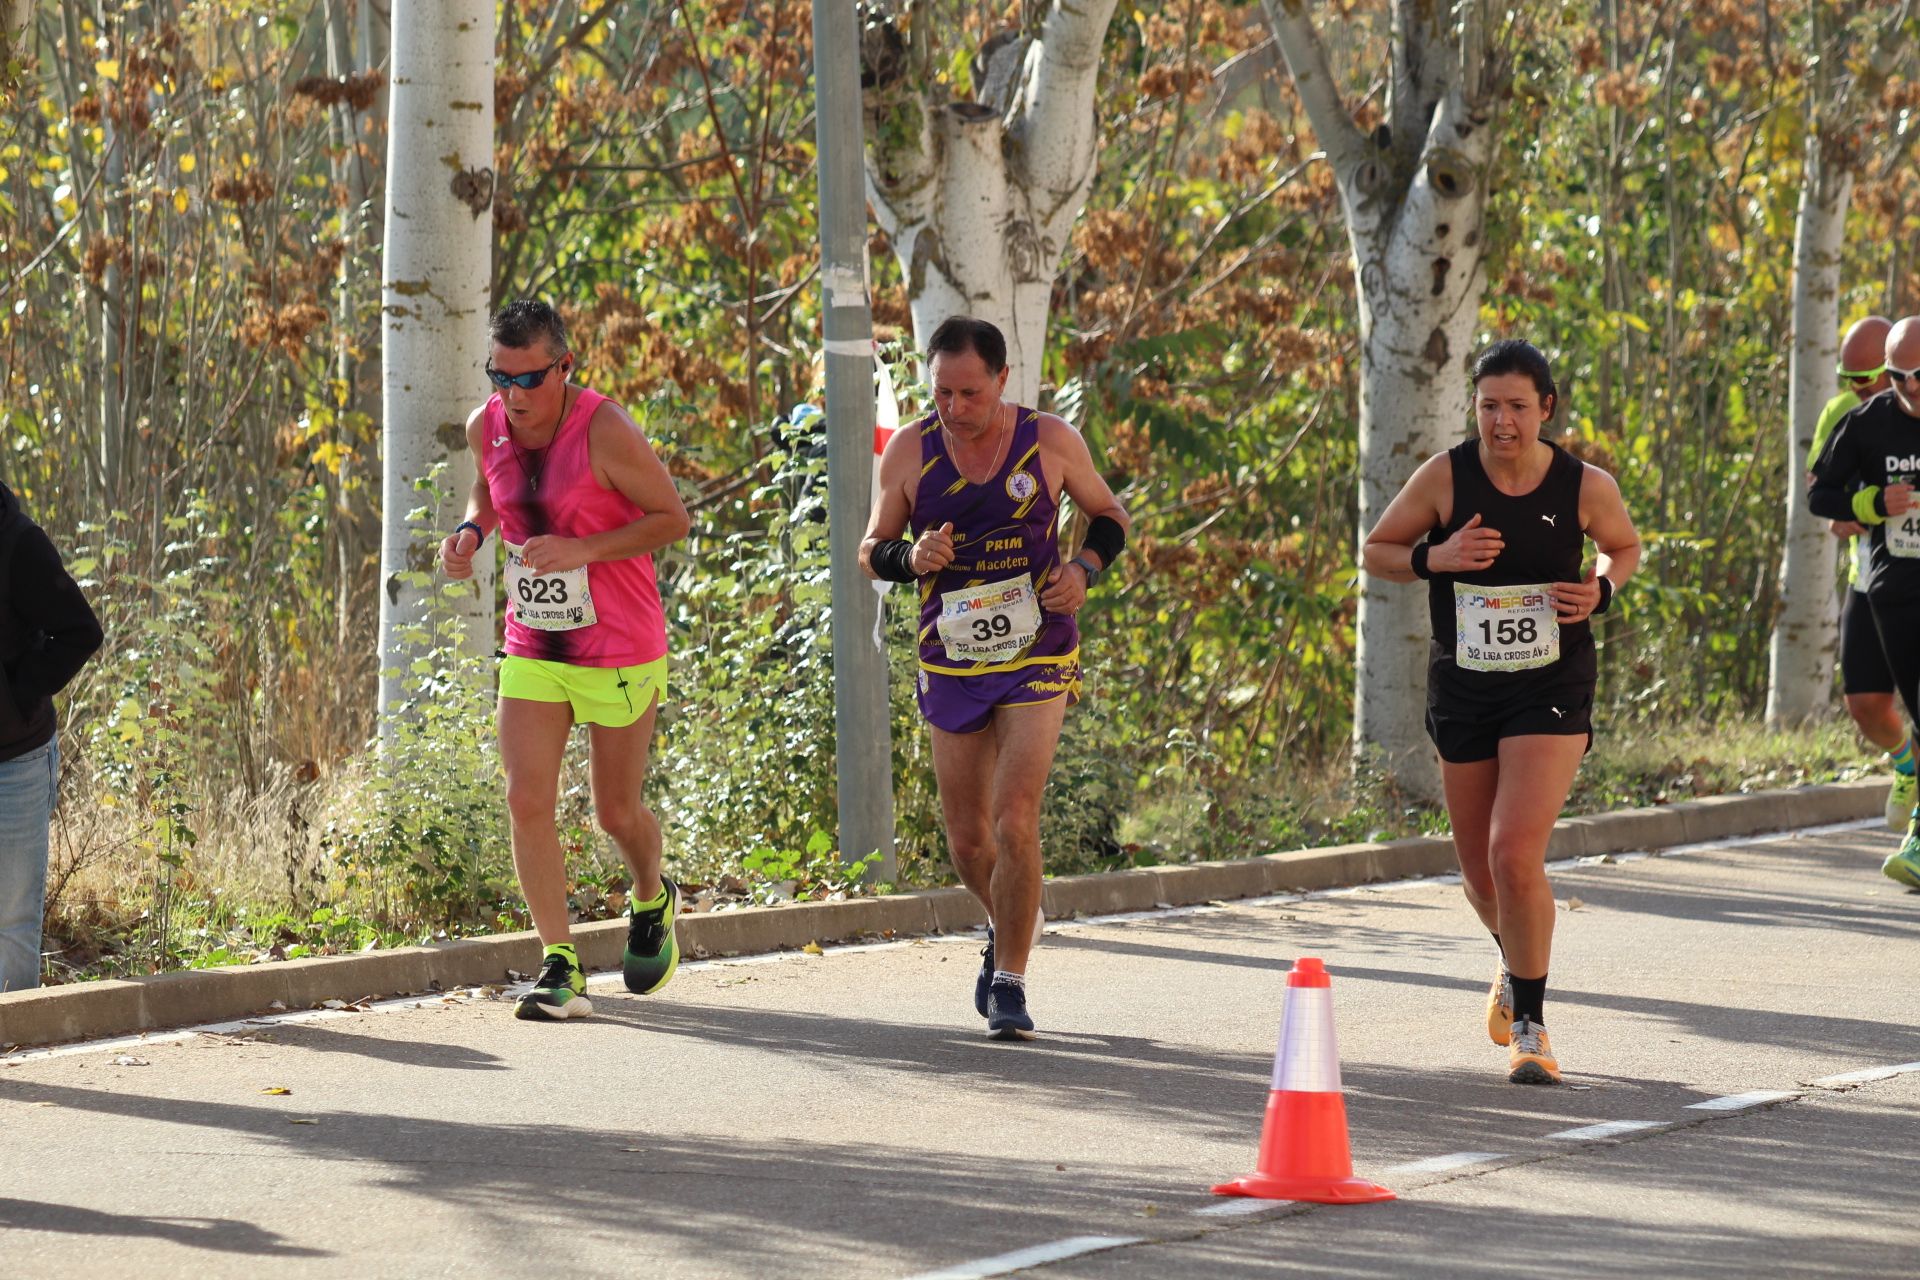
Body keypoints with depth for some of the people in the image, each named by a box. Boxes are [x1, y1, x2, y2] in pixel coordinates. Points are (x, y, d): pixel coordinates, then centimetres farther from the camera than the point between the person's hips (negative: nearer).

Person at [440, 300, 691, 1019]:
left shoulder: (604, 432, -20)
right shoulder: (487, 427, -2)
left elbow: (673, 519, -14)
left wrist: (581, 550, -25)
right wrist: (471, 531, -3)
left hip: (620, 656, -4)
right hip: (532, 654, 4)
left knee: (616, 812, 8)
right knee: (527, 802, -11)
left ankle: (652, 903, 42)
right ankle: (560, 969, -9)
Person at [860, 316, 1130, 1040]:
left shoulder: (1050, 442, -5)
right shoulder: (909, 452, -3)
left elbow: (1109, 515, 11)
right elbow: (871, 552, 7)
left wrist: (1084, 569, -9)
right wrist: (911, 558, -15)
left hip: (1036, 660, -2)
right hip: (951, 666, 2)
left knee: (1014, 824, -16)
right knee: (968, 841, 9)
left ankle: (1009, 986, -7)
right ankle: (1005, 930, 40)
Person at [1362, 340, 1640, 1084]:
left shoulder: (1585, 486, -8)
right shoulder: (1444, 477, -9)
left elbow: (1624, 548, 13)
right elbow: (1376, 552, 2)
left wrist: (1601, 590, -8)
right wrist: (1436, 558, -17)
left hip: (1552, 691, -2)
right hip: (1463, 689, 2)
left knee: (1516, 855, -19)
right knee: (1481, 873, 13)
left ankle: (1530, 1028, -3)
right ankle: (1515, 968, 48)